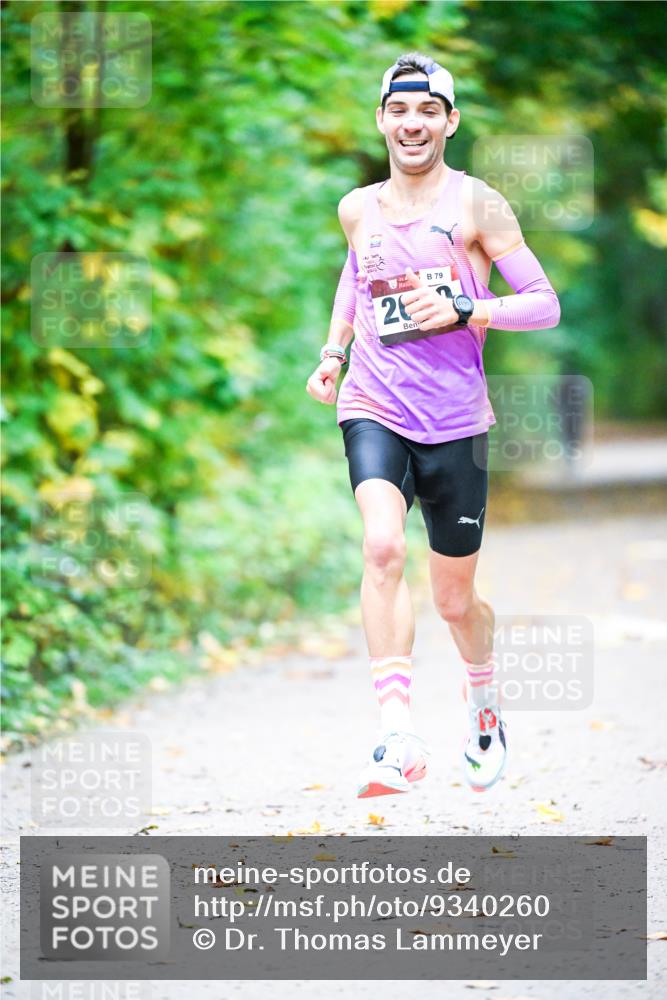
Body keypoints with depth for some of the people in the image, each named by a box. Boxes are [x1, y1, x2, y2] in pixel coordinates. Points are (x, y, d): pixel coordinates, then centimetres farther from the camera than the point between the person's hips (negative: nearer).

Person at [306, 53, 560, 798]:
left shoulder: (476, 205, -3)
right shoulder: (359, 209, 8)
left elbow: (545, 305, -4)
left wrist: (462, 309, -18)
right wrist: (332, 352, 17)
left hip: (454, 421, -1)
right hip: (373, 409, 1)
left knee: (455, 597, 10)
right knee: (382, 547, -27)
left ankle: (484, 706, 43)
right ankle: (398, 741, -32)